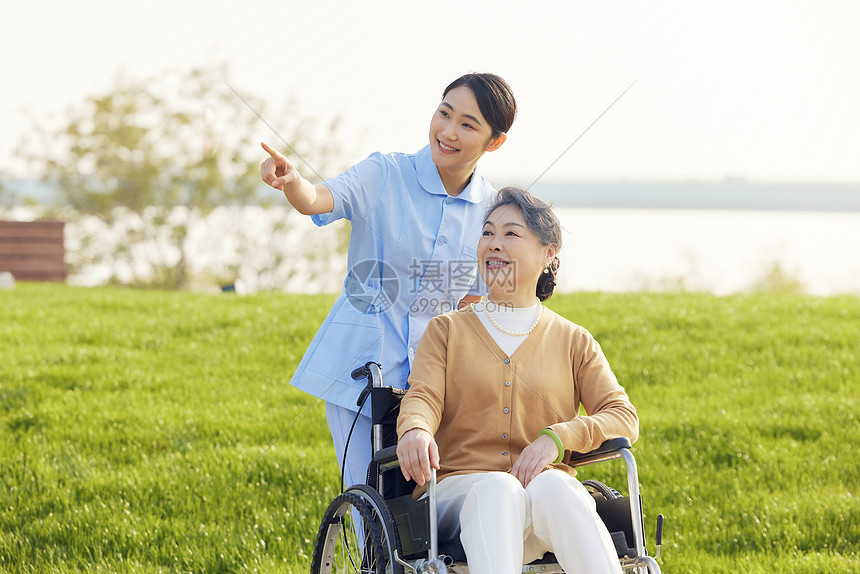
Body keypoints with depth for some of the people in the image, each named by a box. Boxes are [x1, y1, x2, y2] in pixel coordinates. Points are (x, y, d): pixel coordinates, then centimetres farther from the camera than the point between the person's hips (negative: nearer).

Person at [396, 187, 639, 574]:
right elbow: (422, 396, 1)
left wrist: (557, 437, -13)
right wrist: (415, 429, -25)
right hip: (460, 492, 0)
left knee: (552, 486, -38)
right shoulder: (447, 331, 19)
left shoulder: (574, 342, 19)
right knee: (497, 488, -38)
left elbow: (623, 417, 8)